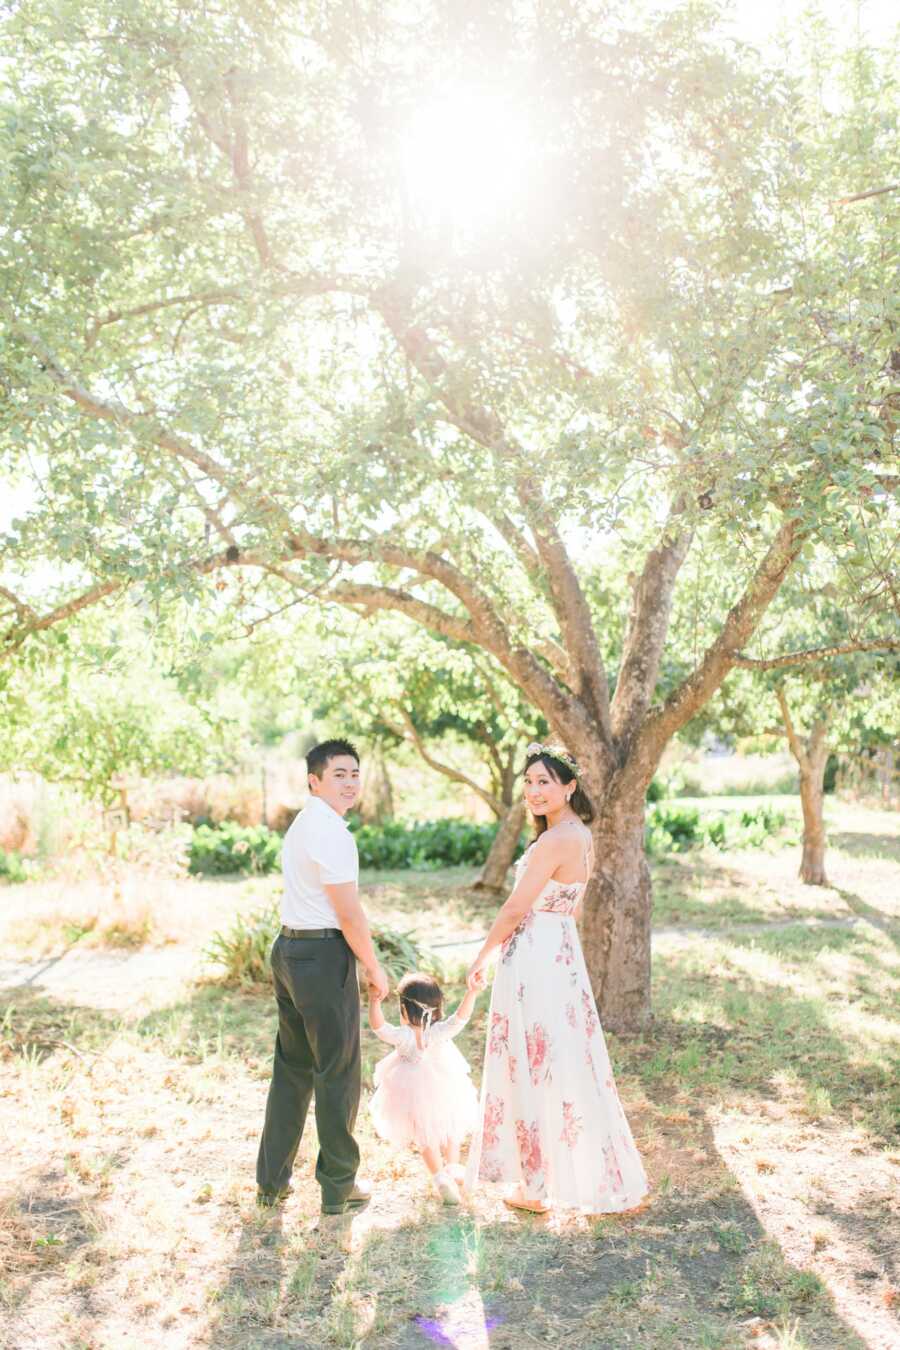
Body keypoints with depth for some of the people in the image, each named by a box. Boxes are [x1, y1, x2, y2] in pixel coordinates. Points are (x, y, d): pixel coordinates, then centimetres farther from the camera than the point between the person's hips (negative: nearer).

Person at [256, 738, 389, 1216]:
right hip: (323, 955, -10)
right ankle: (338, 1188, 16)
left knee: (291, 1067, 18)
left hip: (288, 948, 10)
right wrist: (374, 968, -6)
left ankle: (272, 1181, 28)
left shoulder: (302, 824, 15)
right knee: (338, 1073, 4)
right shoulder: (332, 831, -17)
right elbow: (349, 913, -18)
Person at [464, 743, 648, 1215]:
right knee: (564, 1066, 18)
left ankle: (539, 1187, 17)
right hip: (562, 957, 10)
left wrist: (480, 960, -5)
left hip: (534, 962, -9)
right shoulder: (580, 836, 9)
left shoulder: (554, 841, -21)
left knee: (537, 1070, 3)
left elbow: (514, 911, -17)